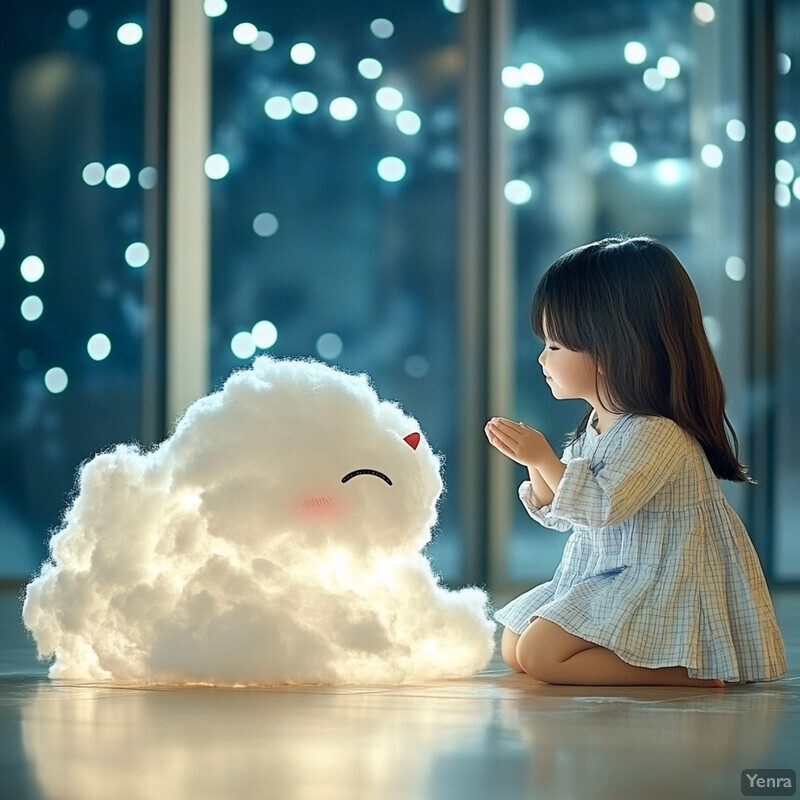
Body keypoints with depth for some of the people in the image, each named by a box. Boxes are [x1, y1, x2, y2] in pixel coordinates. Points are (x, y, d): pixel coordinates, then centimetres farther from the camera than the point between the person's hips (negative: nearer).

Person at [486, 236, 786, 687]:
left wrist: (545, 457, -21)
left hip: (658, 593, -11)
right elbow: (561, 513, 15)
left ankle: (685, 672, -21)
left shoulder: (655, 434, -20)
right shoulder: (596, 429, 9)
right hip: (604, 580, 11)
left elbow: (601, 508, -28)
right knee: (514, 648, 10)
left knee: (539, 655, -20)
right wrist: (534, 462, -3)